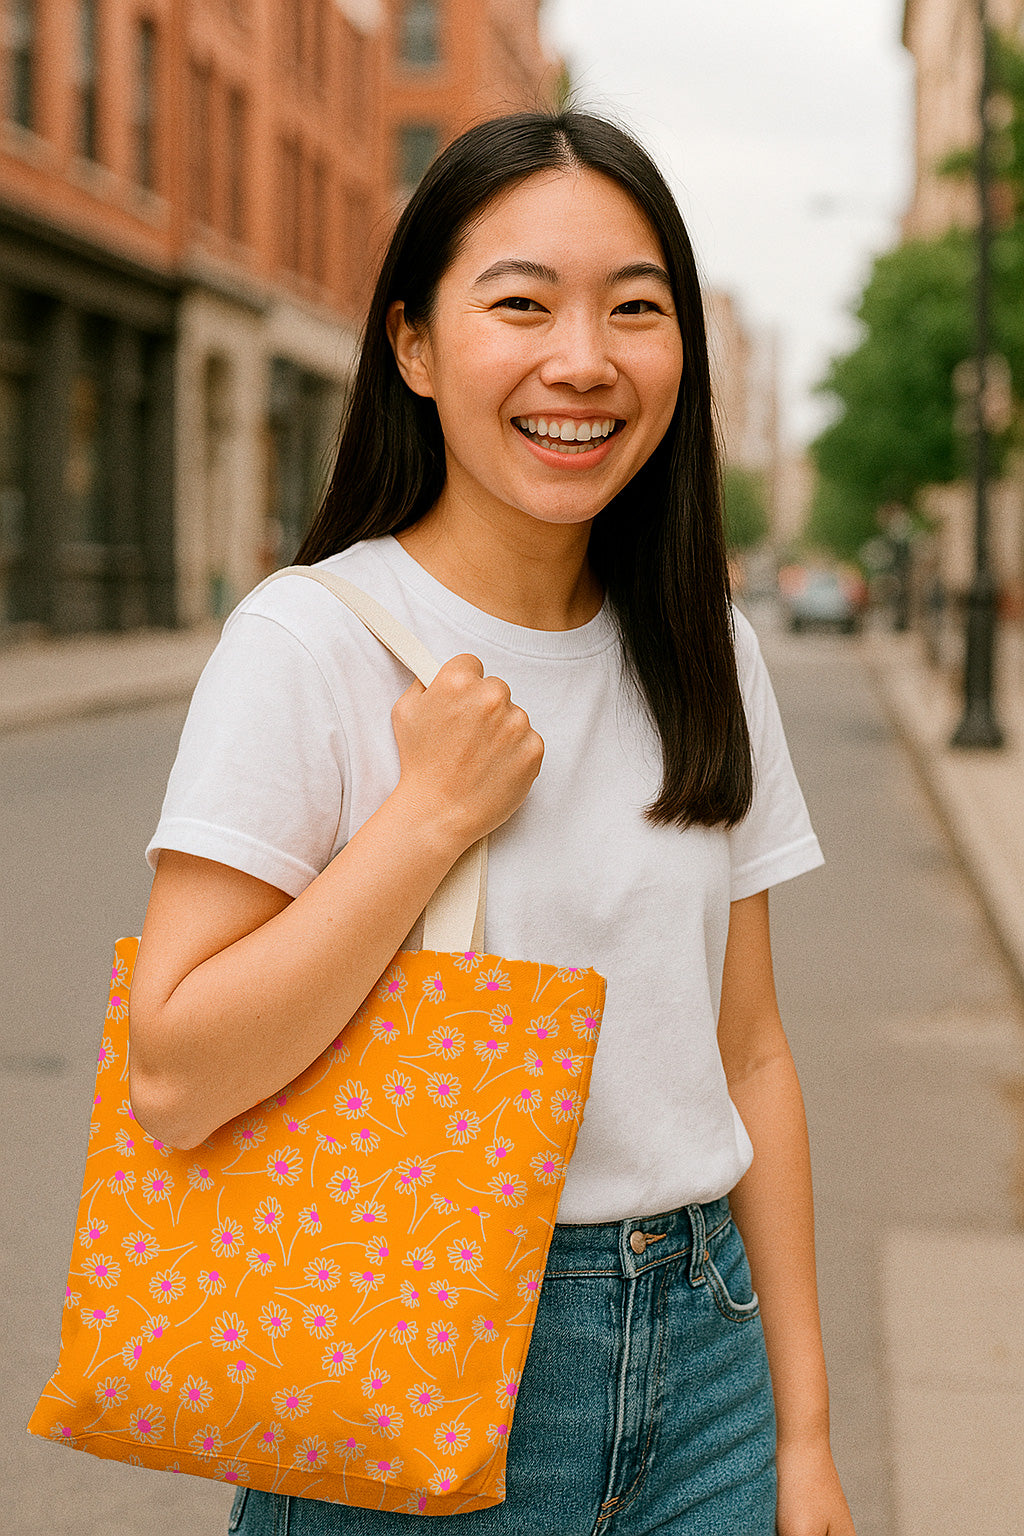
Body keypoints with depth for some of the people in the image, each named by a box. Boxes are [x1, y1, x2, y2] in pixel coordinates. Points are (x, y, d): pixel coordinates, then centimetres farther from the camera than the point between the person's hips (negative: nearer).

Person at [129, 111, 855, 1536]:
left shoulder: (707, 657, 3)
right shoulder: (309, 642, -13)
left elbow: (748, 1053, 6)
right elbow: (177, 1078, -19)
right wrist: (433, 814, -21)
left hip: (699, 1354, 5)